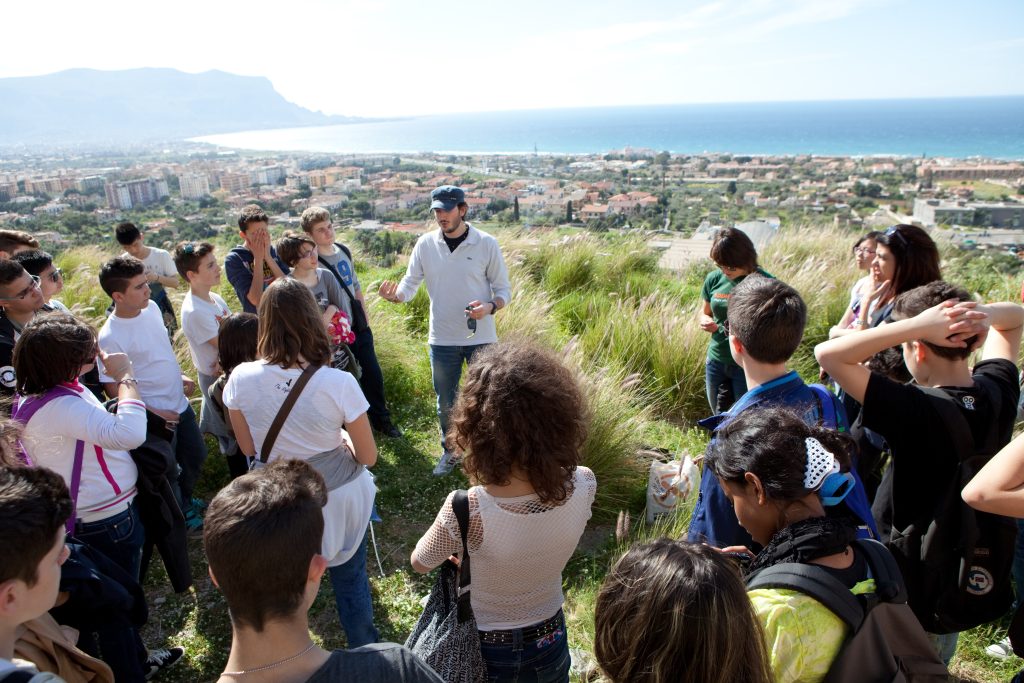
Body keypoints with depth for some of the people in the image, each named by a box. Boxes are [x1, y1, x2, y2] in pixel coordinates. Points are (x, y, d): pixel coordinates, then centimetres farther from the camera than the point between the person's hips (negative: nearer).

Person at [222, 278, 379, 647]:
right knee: (351, 582, 20)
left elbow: (248, 449, -2)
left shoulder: (241, 379, -19)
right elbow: (368, 457, -15)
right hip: (339, 498, -2)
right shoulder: (338, 383, -27)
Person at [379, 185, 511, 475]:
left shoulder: (486, 244, -8)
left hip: (481, 338, -2)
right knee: (445, 402, 16)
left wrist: (490, 307, -23)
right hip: (442, 340, 2)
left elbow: (503, 289, -2)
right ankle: (450, 451, 37)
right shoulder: (425, 244, -3)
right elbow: (410, 284, -1)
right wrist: (394, 295, -24)